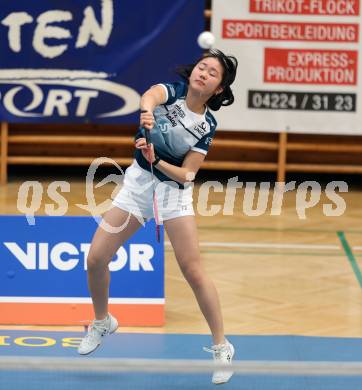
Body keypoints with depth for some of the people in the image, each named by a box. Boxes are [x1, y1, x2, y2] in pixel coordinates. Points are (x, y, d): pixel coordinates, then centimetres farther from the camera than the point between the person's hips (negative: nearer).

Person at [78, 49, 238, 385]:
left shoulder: (207, 126, -9)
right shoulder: (171, 91, -7)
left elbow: (186, 175, -14)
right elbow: (150, 95, -33)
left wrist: (156, 160, -31)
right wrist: (147, 110, -56)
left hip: (174, 190, -2)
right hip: (137, 181, 2)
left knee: (193, 271, -11)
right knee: (96, 258, -1)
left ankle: (221, 348, 3)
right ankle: (102, 322, 26)